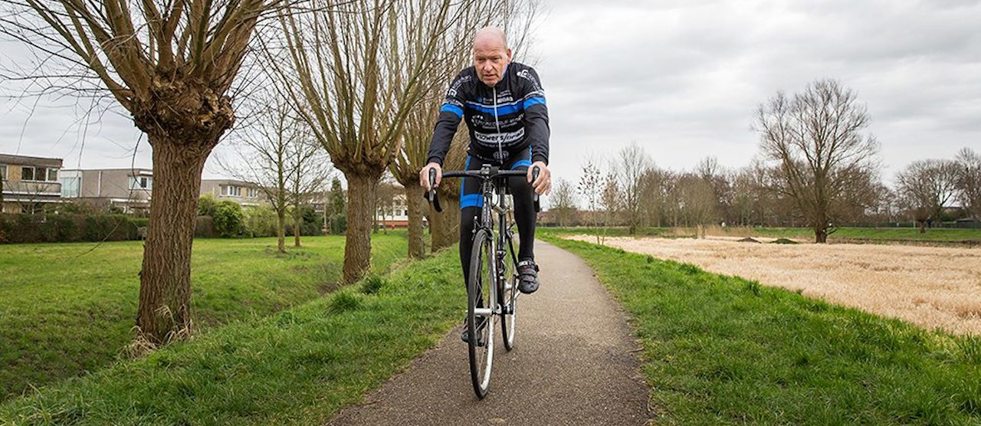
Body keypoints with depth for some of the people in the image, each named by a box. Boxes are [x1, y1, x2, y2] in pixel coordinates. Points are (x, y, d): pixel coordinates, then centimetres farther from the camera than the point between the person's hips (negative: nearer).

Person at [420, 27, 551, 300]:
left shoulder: (525, 77, -24)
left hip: (520, 154, -1)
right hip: (481, 158, 2)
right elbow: (446, 123, -32)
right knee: (468, 224, -14)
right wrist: (434, 161, -54)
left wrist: (540, 160, -61)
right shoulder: (464, 83, -20)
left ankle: (526, 259, -16)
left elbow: (538, 119, -40)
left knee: (522, 184, -37)